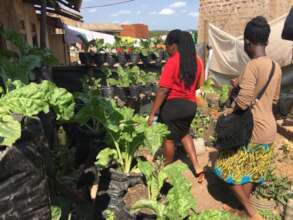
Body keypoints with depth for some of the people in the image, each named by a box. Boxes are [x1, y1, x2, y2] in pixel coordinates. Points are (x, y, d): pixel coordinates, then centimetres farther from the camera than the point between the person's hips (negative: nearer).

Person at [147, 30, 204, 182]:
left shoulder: (173, 61, -16)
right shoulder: (196, 61, 4)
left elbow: (163, 90, -21)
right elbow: (196, 85, 12)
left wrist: (152, 113, -17)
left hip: (173, 104, -6)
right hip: (190, 105, 7)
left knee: (168, 139, 13)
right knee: (184, 133, 27)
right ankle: (197, 167, 21)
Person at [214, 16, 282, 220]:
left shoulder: (253, 66, -20)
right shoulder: (276, 67, 5)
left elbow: (242, 102, -26)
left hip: (251, 129, -8)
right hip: (269, 129, 8)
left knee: (228, 169, 9)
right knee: (252, 173, 20)